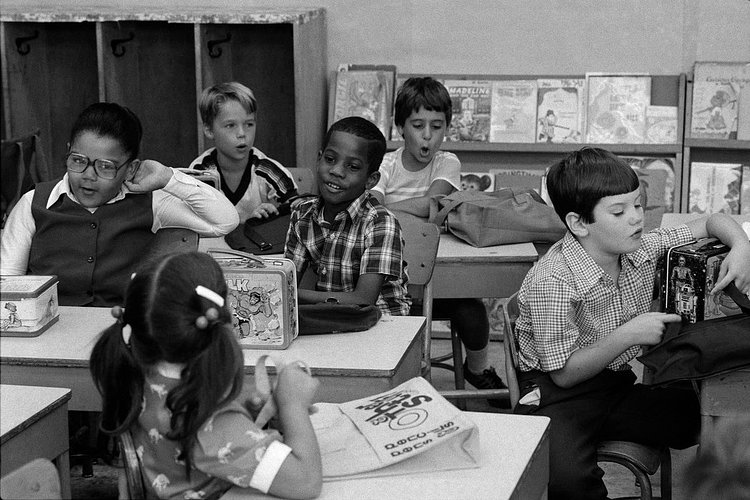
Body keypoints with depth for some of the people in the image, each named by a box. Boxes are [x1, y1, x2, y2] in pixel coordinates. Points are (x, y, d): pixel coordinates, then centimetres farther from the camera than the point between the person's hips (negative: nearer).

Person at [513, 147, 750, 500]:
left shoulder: (643, 248, -3)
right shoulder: (553, 282, -22)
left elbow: (712, 222, 11)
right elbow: (565, 374, -18)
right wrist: (627, 335, -25)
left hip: (621, 385, 7)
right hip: (560, 393, -6)